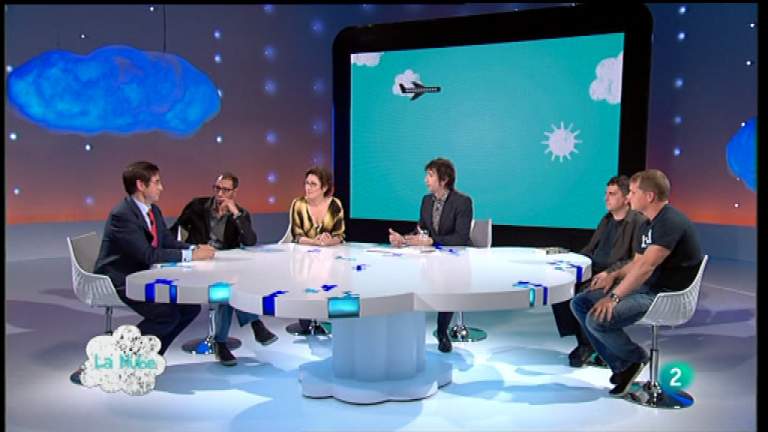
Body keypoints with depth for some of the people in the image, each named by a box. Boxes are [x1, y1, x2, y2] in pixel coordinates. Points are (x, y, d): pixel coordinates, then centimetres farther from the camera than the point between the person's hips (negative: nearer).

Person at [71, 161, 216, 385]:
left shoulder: (153, 211, 7)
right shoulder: (121, 214, -21)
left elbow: (169, 242, 10)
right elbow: (148, 255, -28)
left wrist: (196, 248, -9)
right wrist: (190, 255, -25)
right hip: (118, 281, -9)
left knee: (190, 306, -1)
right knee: (167, 315, -24)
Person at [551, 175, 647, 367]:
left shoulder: (639, 222, -8)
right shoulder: (606, 220, 18)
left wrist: (609, 273, -24)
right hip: (594, 271, 8)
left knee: (585, 292, -31)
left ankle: (588, 344, -7)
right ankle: (584, 341, -5)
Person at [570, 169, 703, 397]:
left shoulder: (671, 222, -18)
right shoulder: (648, 224, 14)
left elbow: (646, 266, -26)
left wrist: (614, 297, -25)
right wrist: (614, 275, 0)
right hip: (645, 287, 10)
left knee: (597, 319, -26)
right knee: (580, 303, -1)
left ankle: (635, 358, 5)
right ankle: (621, 366, 4)